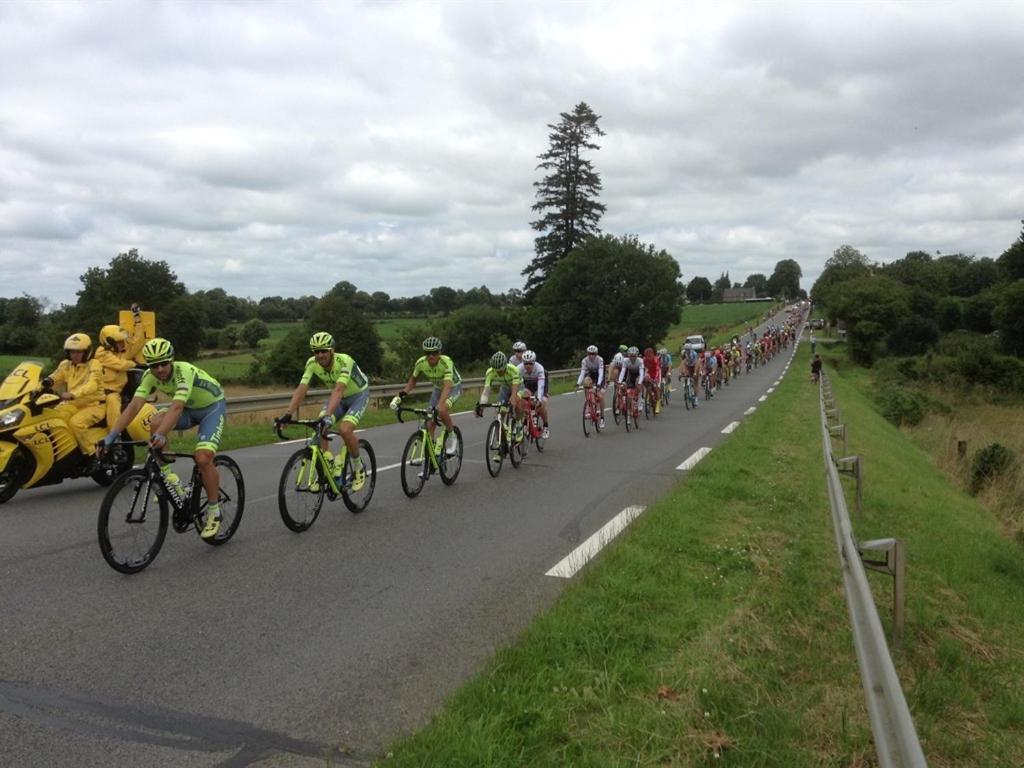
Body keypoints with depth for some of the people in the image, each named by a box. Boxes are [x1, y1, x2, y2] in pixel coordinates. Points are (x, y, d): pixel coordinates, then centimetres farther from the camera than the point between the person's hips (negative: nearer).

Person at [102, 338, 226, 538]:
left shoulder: (184, 371, -34)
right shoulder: (150, 376, -16)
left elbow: (176, 407, -46)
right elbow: (134, 405, -25)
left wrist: (161, 435, -59)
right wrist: (112, 434, -35)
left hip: (212, 407, -6)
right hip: (190, 409, 6)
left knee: (203, 458, -23)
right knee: (155, 423, -23)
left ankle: (214, 511, -2)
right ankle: (169, 480, -8)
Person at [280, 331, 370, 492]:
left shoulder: (344, 361, -35)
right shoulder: (312, 364, -20)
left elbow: (338, 390, -47)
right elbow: (301, 390, -25)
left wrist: (328, 415, -60)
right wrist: (288, 414, -38)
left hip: (358, 395, -5)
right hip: (340, 397, 5)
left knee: (344, 430, -26)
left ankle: (359, 468, -1)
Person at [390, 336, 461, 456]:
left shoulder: (446, 362, -36)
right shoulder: (421, 363, -22)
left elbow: (447, 386, -48)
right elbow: (413, 379, -4)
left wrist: (439, 406, -61)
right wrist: (401, 395, -18)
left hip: (453, 386, -5)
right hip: (438, 388, 5)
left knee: (442, 410, -33)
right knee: (429, 423, -6)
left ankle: (451, 436, -6)